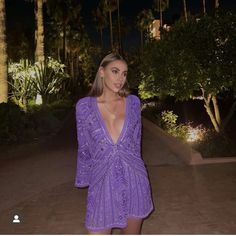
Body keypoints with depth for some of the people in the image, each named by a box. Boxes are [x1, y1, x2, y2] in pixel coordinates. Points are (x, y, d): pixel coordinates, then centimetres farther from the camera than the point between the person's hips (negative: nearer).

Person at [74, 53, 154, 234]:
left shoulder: (133, 102, 1)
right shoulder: (85, 105, -3)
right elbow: (84, 149, 5)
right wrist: (84, 180, 10)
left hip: (134, 181, 2)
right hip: (102, 184, -2)